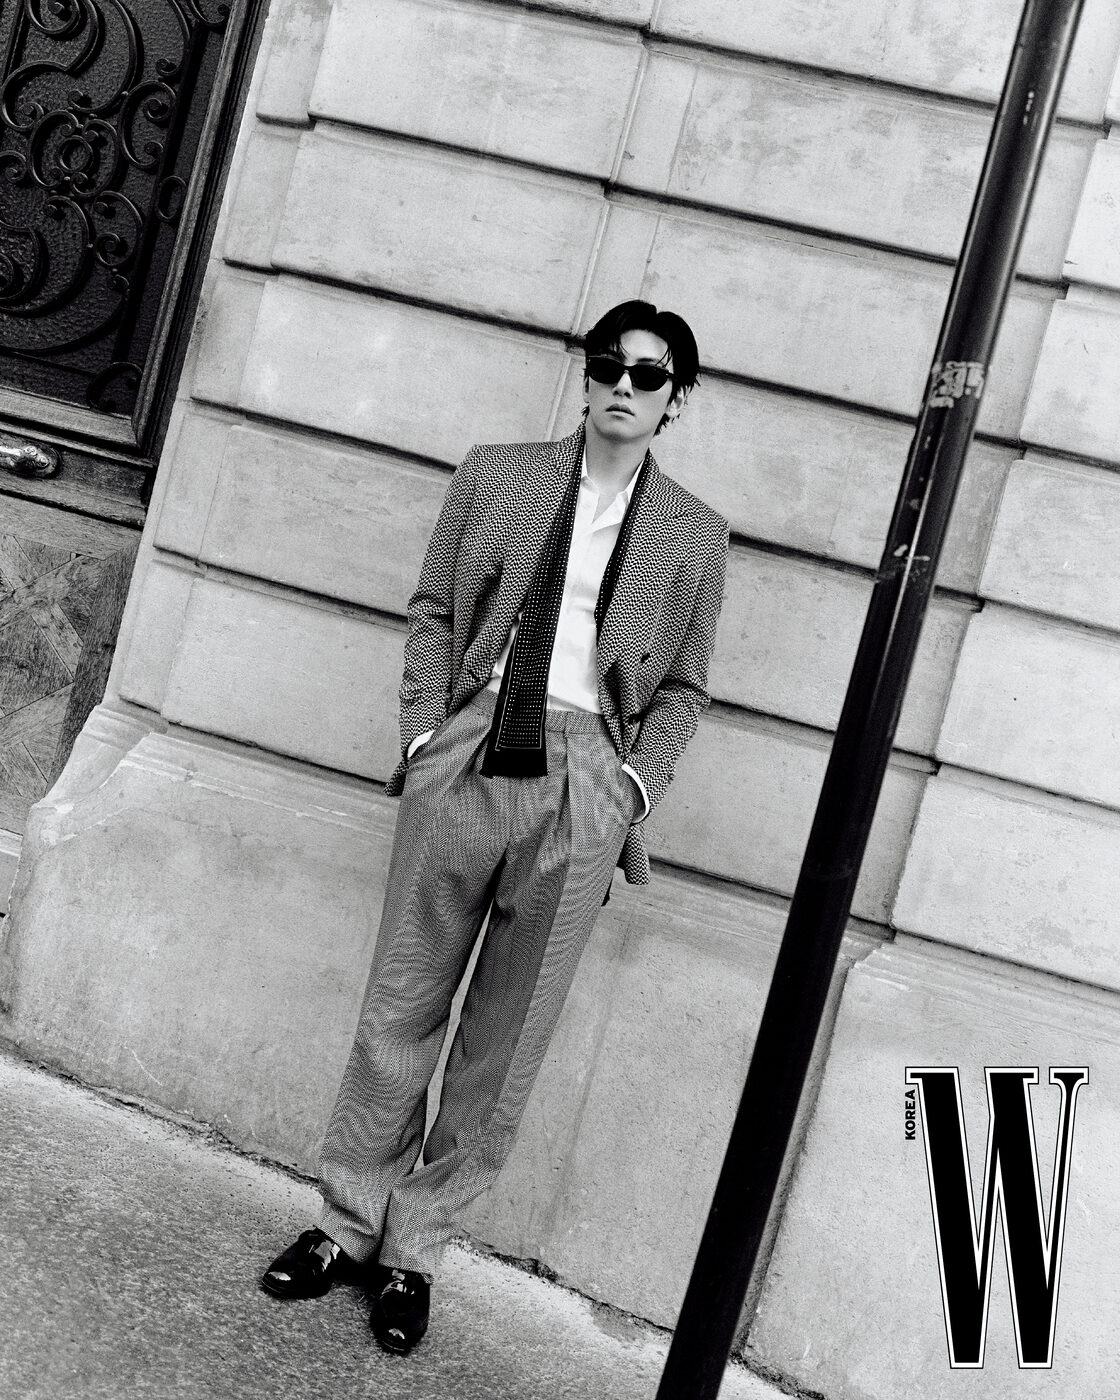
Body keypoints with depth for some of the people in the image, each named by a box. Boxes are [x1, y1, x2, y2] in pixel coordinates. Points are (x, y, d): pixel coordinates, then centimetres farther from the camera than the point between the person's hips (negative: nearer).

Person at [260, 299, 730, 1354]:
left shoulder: (695, 535, 8)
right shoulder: (492, 476, 9)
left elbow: (682, 687, 11)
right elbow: (432, 613, 10)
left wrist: (636, 782, -2)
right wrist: (424, 733, -1)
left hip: (583, 788, 0)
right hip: (467, 756, 1)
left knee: (504, 1047, 6)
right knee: (400, 1010, 8)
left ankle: (413, 1248, 23)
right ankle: (348, 1221, 27)